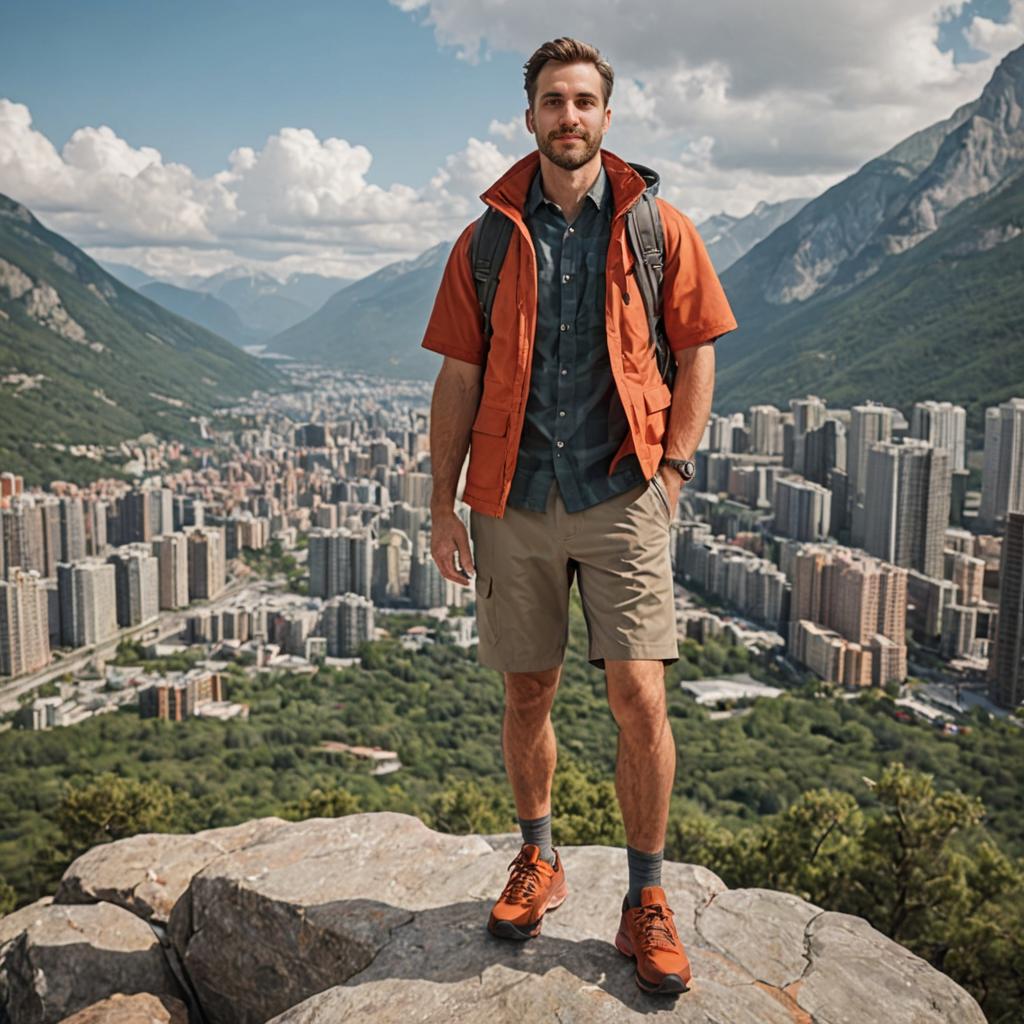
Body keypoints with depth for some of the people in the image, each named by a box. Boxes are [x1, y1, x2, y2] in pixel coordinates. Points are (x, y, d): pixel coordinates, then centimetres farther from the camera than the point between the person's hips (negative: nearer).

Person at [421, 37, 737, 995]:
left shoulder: (658, 228, 5)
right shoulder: (487, 241, 8)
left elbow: (697, 353, 8)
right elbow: (457, 379, 7)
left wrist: (672, 465, -3)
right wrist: (442, 505, 4)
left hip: (620, 494, -1)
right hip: (513, 499, 2)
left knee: (639, 696, -7)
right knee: (527, 693, 10)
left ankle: (647, 901, 12)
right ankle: (537, 859, 32)